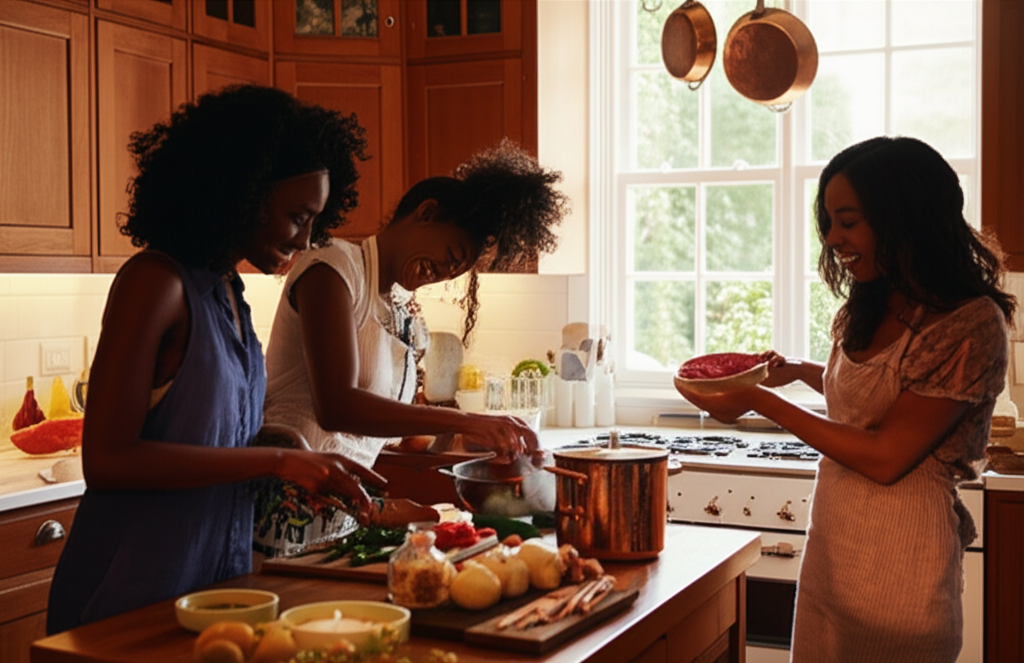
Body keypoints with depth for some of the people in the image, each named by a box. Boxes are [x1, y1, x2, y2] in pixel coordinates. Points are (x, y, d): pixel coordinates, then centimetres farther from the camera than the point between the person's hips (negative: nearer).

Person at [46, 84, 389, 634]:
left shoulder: (228, 291, 8)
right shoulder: (154, 280, -16)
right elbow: (107, 460, -21)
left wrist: (311, 470, -1)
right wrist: (275, 460, -22)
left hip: (216, 580, 8)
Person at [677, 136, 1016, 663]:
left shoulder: (971, 324, -18)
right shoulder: (867, 309, 6)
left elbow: (886, 457, -20)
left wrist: (760, 401, -16)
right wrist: (797, 371, 8)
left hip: (896, 556, -7)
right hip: (829, 542, 7)